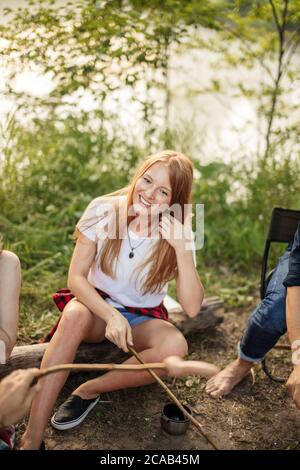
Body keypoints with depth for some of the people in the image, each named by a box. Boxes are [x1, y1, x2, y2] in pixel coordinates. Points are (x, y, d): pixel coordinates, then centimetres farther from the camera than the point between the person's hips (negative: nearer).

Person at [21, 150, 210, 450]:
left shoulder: (177, 233, -13)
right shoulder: (104, 211, -15)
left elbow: (192, 308, -21)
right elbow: (75, 278, -15)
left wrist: (182, 248, -32)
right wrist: (112, 316, -30)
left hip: (143, 319, 1)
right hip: (97, 306, 0)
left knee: (175, 347, -31)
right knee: (74, 315, -36)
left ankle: (89, 391, -14)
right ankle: (31, 439, -31)